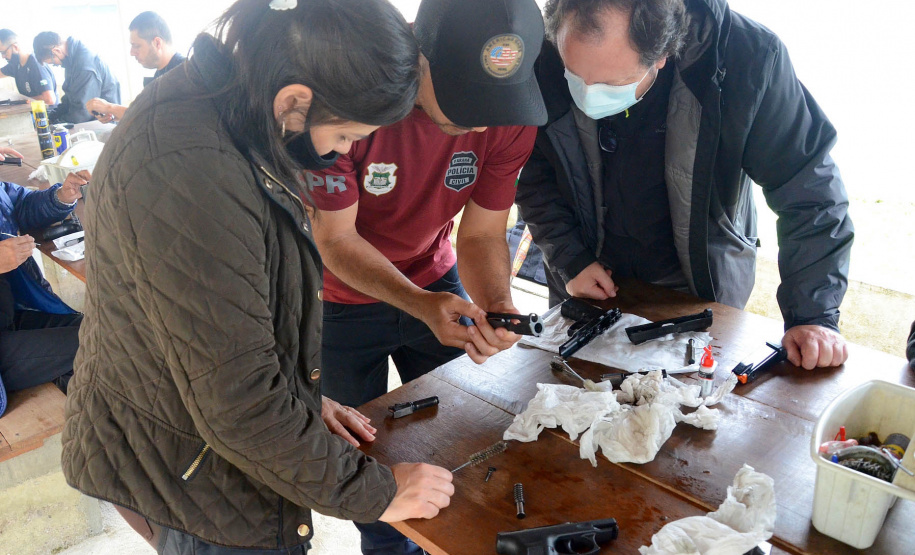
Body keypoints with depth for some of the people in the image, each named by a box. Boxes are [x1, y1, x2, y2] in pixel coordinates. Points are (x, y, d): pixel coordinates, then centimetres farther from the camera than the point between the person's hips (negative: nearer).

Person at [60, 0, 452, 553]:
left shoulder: (213, 108, -3)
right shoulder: (191, 179, -34)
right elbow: (240, 406, -30)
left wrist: (307, 399, 6)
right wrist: (375, 493, -18)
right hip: (185, 478, -8)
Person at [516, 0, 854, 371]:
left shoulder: (748, 57, -27)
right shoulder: (545, 60, -21)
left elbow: (808, 186, -20)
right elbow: (532, 174, -5)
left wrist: (814, 315, -22)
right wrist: (568, 259, -13)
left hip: (702, 284, -1)